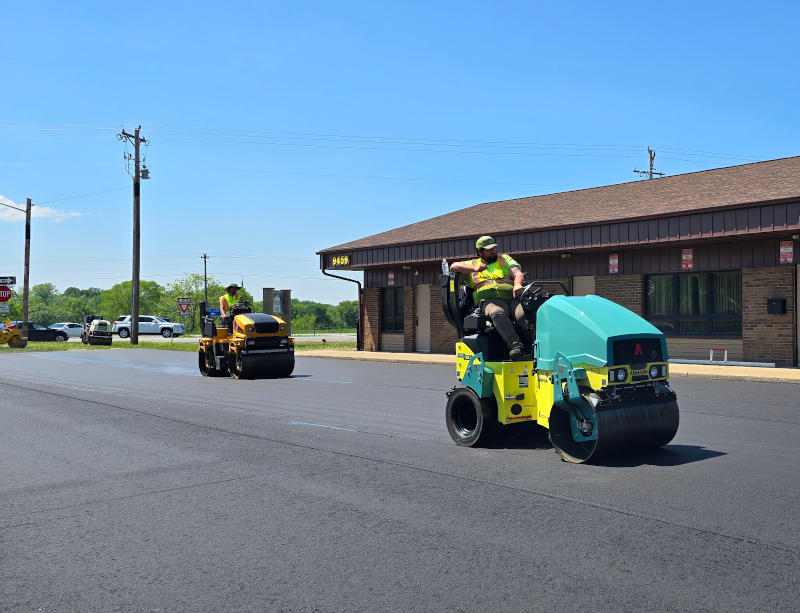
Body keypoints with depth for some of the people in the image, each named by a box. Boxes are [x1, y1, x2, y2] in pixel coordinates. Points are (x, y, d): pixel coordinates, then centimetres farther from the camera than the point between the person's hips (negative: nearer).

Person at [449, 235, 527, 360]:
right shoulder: (473, 264, 30)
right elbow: (454, 266, 17)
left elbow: (518, 274, 16)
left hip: (513, 296, 2)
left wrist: (517, 284, -8)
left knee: (524, 315, -33)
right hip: (490, 299, -2)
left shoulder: (505, 259, 30)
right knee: (497, 313, -39)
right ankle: (515, 344, -50)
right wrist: (474, 269, 4)